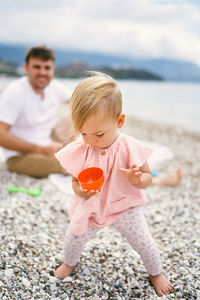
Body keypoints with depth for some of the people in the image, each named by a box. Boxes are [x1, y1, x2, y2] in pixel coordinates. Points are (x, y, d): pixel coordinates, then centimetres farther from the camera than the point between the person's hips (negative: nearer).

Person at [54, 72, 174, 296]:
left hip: (125, 208, -2)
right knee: (73, 239, 12)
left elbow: (148, 178, -13)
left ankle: (155, 272, 39)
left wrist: (137, 179, -37)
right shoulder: (79, 151, -18)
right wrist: (80, 190, -32)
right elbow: (75, 182, -7)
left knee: (144, 242, 5)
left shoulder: (130, 148, -24)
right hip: (90, 209, 2)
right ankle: (69, 262, 50)